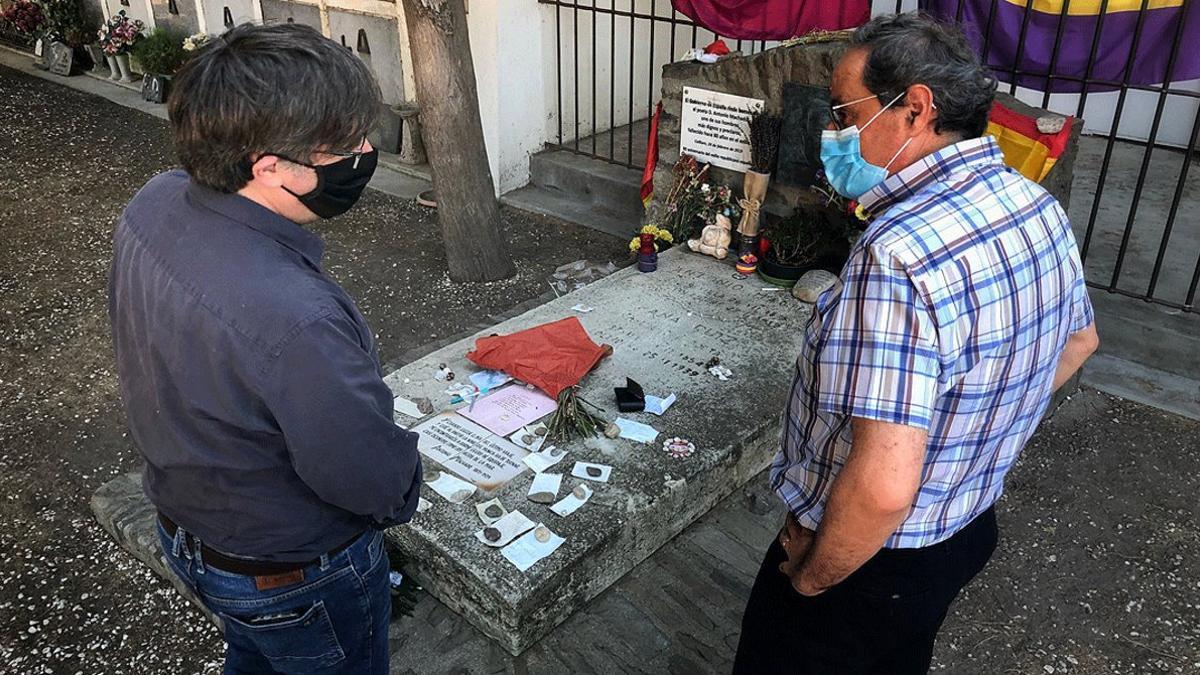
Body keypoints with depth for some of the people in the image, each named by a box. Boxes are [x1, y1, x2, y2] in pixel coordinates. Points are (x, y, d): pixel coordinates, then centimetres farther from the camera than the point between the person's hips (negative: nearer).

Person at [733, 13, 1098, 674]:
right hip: (969, 527, 8)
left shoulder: (900, 255, -35)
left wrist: (808, 578, -21)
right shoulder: (1037, 204, -4)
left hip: (875, 560, -8)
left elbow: (883, 488, -40)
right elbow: (1077, 340, 14)